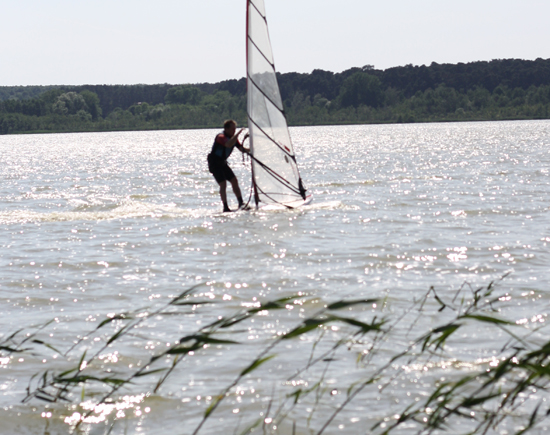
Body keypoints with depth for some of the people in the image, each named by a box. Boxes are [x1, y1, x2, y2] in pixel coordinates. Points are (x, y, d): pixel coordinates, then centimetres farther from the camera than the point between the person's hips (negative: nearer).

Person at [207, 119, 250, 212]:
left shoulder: (233, 138, 4)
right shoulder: (221, 137, -22)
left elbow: (242, 149, 6)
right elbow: (228, 144, -42)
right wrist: (238, 134, -41)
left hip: (222, 163, 8)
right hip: (214, 163, -8)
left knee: (234, 181, 1)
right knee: (223, 184, -17)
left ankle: (241, 203, 3)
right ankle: (225, 208, -18)